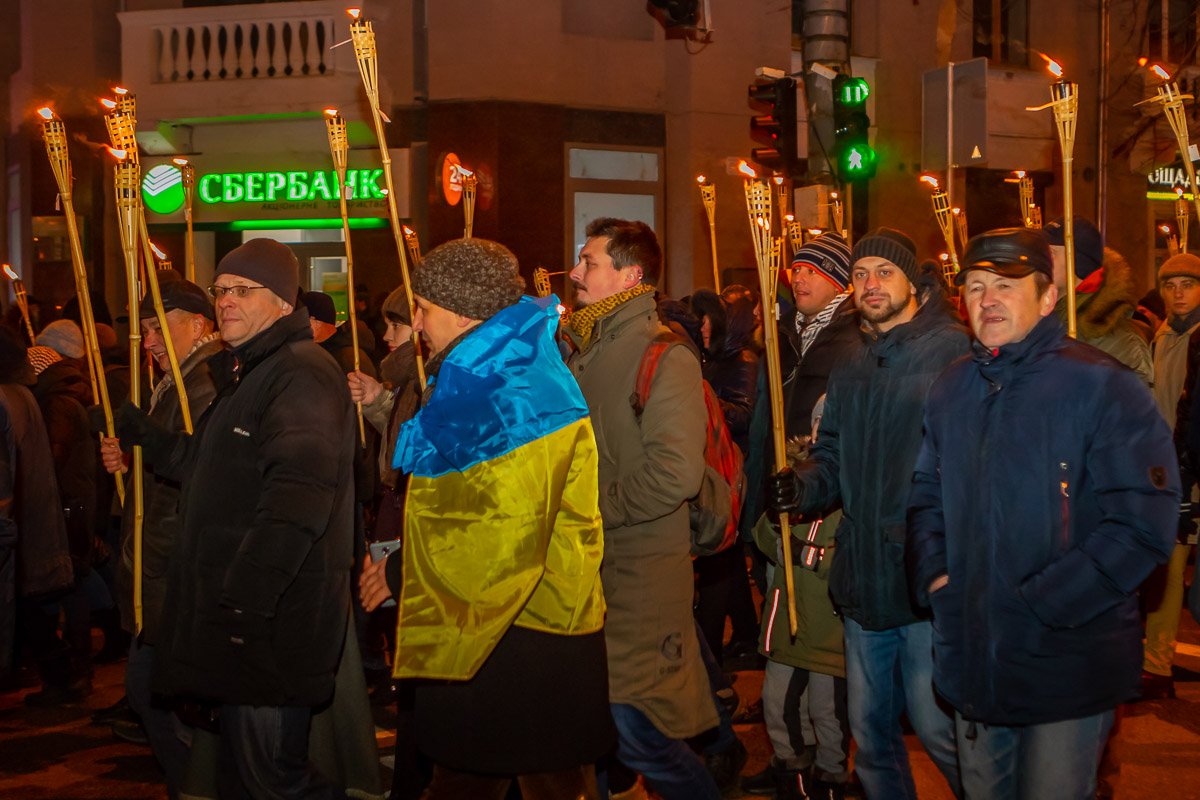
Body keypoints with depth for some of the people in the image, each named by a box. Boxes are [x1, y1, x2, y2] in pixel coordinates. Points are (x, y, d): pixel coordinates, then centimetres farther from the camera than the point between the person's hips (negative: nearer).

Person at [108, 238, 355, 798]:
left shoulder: (301, 373, -15)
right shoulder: (244, 373, 21)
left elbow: (296, 500, -26)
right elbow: (206, 468, 30)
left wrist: (245, 597, -28)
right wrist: (146, 436, 16)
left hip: (271, 621, -11)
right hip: (239, 612, 11)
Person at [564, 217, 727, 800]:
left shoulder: (664, 354, -12)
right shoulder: (580, 349, 14)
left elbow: (676, 473, -24)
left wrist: (592, 507, -15)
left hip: (639, 571, -8)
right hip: (583, 563, 8)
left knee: (636, 735, -7)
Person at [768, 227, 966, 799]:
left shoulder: (955, 351, -8)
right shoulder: (851, 367, 14)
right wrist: (803, 487, -4)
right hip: (863, 580, 7)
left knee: (938, 730, -1)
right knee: (870, 728, 17)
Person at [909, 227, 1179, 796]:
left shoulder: (1101, 387, -13)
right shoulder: (952, 388, 8)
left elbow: (1142, 524, -18)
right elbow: (928, 492, 19)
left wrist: (1040, 603, -21)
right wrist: (933, 573, 1)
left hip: (1065, 669, -5)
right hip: (971, 661, 6)